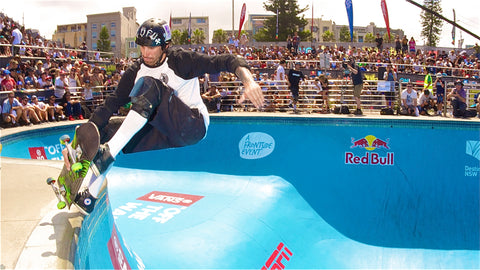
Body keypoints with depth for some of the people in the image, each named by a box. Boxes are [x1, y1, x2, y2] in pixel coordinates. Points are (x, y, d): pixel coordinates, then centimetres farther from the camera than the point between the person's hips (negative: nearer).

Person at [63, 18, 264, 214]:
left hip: (193, 126, -6)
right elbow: (109, 105, 0)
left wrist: (249, 81, -37)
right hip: (163, 132, 6)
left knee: (149, 86, -27)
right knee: (104, 130, -7)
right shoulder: (135, 72, 3)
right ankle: (87, 199, -5)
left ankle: (108, 154, -34)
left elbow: (225, 62, -16)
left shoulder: (180, 61, -10)